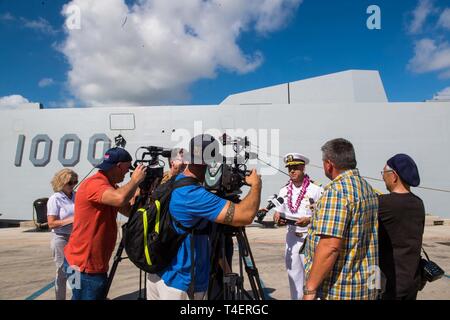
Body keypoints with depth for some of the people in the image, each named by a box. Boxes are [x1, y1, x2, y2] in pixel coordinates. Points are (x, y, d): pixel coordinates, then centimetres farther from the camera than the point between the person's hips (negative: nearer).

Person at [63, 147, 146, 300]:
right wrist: (135, 180, -23)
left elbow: (129, 211, 8)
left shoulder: (109, 186, 9)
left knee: (99, 295, 20)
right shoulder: (94, 184, -22)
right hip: (84, 264, -9)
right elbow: (120, 199, -42)